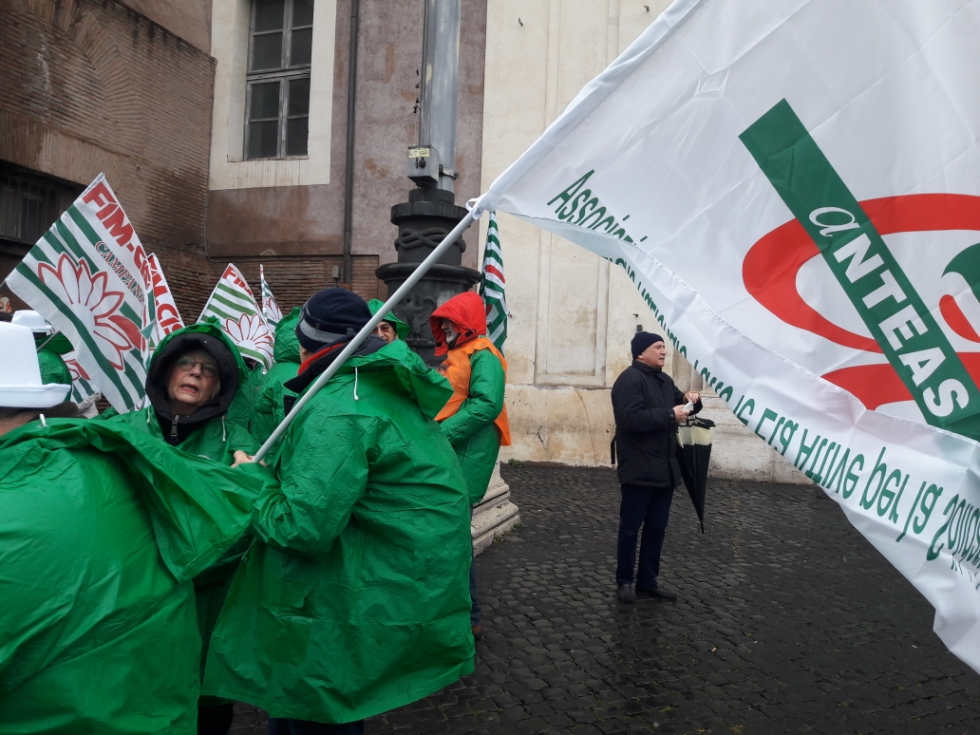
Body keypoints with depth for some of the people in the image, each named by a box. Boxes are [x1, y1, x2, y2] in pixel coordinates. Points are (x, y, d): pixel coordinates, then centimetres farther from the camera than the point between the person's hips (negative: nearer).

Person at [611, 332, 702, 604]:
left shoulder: (664, 380, 16)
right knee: (630, 528, 4)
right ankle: (624, 581, 17)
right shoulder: (629, 380, -13)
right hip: (640, 471, -9)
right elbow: (631, 418, -25)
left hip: (665, 469, 9)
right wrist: (670, 415, -21)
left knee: (657, 529, 14)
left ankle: (648, 580, 26)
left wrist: (689, 400, 4)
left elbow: (678, 405, 27)